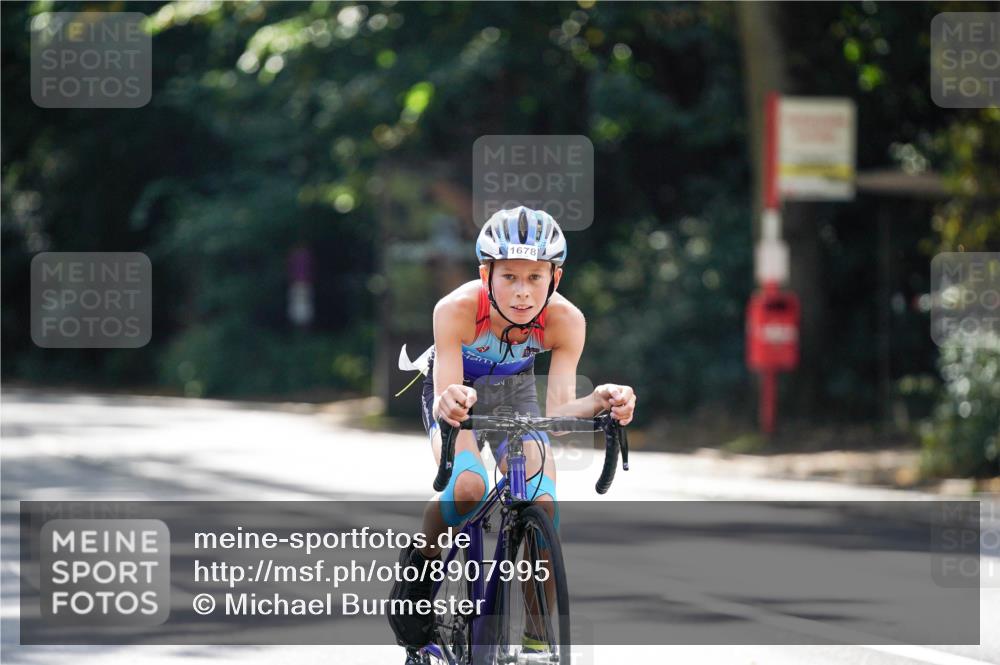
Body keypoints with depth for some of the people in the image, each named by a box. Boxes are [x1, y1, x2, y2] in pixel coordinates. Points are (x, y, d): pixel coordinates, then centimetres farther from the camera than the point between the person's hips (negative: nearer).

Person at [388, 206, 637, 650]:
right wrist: (449, 404, -62)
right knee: (466, 486, -30)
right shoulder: (457, 309, -36)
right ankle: (421, 565, -4)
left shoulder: (565, 321, -30)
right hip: (457, 389, -2)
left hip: (514, 392, 2)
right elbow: (447, 400, -38)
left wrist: (598, 402, -54)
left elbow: (558, 409, -33)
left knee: (542, 506, -16)